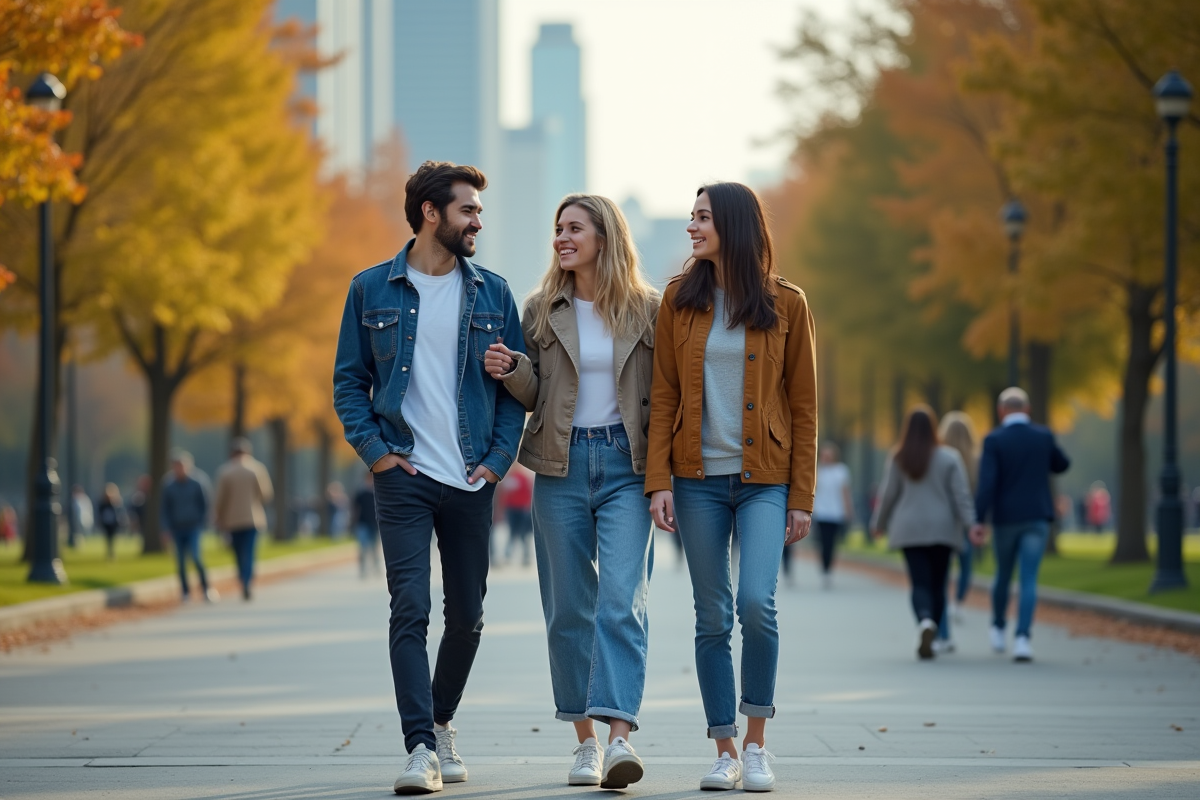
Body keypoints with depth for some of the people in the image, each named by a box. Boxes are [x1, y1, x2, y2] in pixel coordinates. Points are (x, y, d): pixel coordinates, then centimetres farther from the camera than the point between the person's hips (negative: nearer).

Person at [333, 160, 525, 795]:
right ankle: (421, 749, -14)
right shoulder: (372, 290, 4)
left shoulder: (492, 294, 8)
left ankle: (441, 723, 30)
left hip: (472, 481, 3)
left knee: (467, 617, 8)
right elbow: (349, 381, 7)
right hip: (404, 477, -2)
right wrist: (373, 450, -5)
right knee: (410, 609, -12)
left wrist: (499, 457, -2)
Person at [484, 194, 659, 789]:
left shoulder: (647, 310, 3)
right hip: (561, 466, 2)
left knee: (621, 599, -15)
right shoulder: (542, 310, 7)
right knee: (568, 607, 4)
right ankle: (586, 741, 13)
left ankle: (619, 736, -23)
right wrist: (510, 372, -11)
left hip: (626, 464, -2)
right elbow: (535, 394, 9)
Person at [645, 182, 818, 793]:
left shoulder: (785, 305, 1)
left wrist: (802, 497, -1)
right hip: (699, 478, 2)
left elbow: (803, 405, 2)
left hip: (764, 478, -2)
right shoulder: (680, 300, 5)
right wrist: (658, 481, -5)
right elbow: (663, 396, 4)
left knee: (756, 602, -17)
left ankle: (757, 743, -1)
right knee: (712, 617, 2)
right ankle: (725, 752, 11)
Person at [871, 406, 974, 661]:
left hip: (909, 530, 0)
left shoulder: (897, 459, -1)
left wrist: (879, 524, 16)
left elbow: (888, 494, 3)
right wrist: (970, 523, -9)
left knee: (920, 583, -3)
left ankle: (925, 622, -32)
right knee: (937, 584, 10)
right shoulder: (949, 457, -3)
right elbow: (961, 494, -8)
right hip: (942, 529, 0)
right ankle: (928, 639, 11)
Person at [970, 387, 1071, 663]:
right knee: (1028, 580, -5)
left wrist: (978, 522, -18)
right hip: (1036, 518, 0)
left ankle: (998, 630, 35)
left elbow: (987, 483, -16)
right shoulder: (1044, 436, 1)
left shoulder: (994, 440, -7)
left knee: (1003, 574, 20)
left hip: (1005, 519, 0)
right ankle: (1022, 638, -20)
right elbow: (1062, 465, 21)